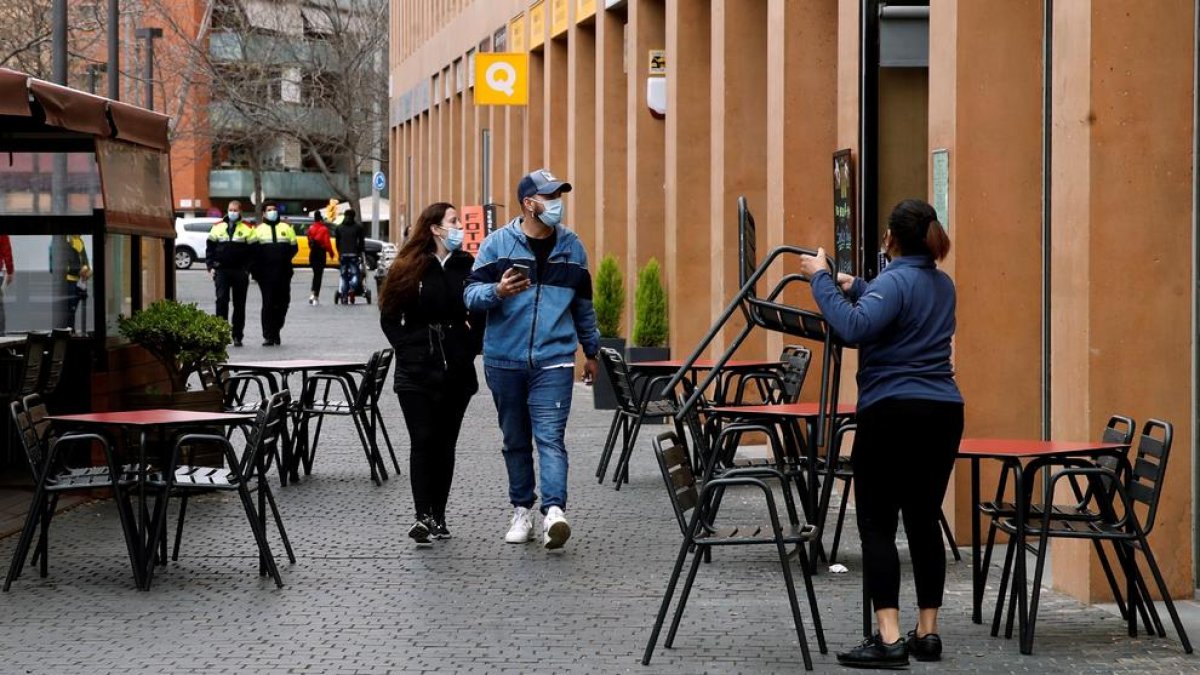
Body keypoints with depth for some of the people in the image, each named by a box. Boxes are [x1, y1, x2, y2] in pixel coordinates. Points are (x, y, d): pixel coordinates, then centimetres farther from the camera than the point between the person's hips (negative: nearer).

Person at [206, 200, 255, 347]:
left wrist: (248, 270, -7)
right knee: (221, 300, -11)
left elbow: (253, 251, 0)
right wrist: (211, 266, 1)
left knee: (239, 304, 5)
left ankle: (237, 336, 12)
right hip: (221, 271, 1)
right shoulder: (218, 227, 8)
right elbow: (210, 247, 11)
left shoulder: (247, 229, 2)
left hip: (240, 272, -1)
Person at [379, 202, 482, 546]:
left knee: (445, 443, 7)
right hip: (416, 372, -3)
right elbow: (389, 317, 2)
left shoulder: (467, 266, 5)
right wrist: (407, 348, -7)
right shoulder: (409, 268, -2)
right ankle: (423, 515, -14)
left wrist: (471, 347, 1)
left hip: (457, 371, 3)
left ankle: (439, 515, 13)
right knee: (423, 440, -10)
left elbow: (481, 314, 12)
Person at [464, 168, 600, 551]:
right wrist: (498, 292, -23)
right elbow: (472, 295, -2)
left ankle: (554, 511, -24)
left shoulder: (572, 247, 10)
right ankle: (522, 511, 19)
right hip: (504, 360, 0)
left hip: (554, 361, 0)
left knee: (550, 437, -13)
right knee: (515, 441, 9)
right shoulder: (497, 244, 2)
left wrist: (591, 350, 26)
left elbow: (583, 304, 21)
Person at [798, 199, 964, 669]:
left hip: (893, 413, -8)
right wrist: (855, 289, 29)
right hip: (943, 413, 8)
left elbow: (854, 328, -28)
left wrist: (821, 279, -19)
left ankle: (888, 639, -13)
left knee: (877, 525, -5)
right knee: (924, 521, 11)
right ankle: (927, 634, 12)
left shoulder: (895, 281, -11)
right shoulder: (943, 285, 15)